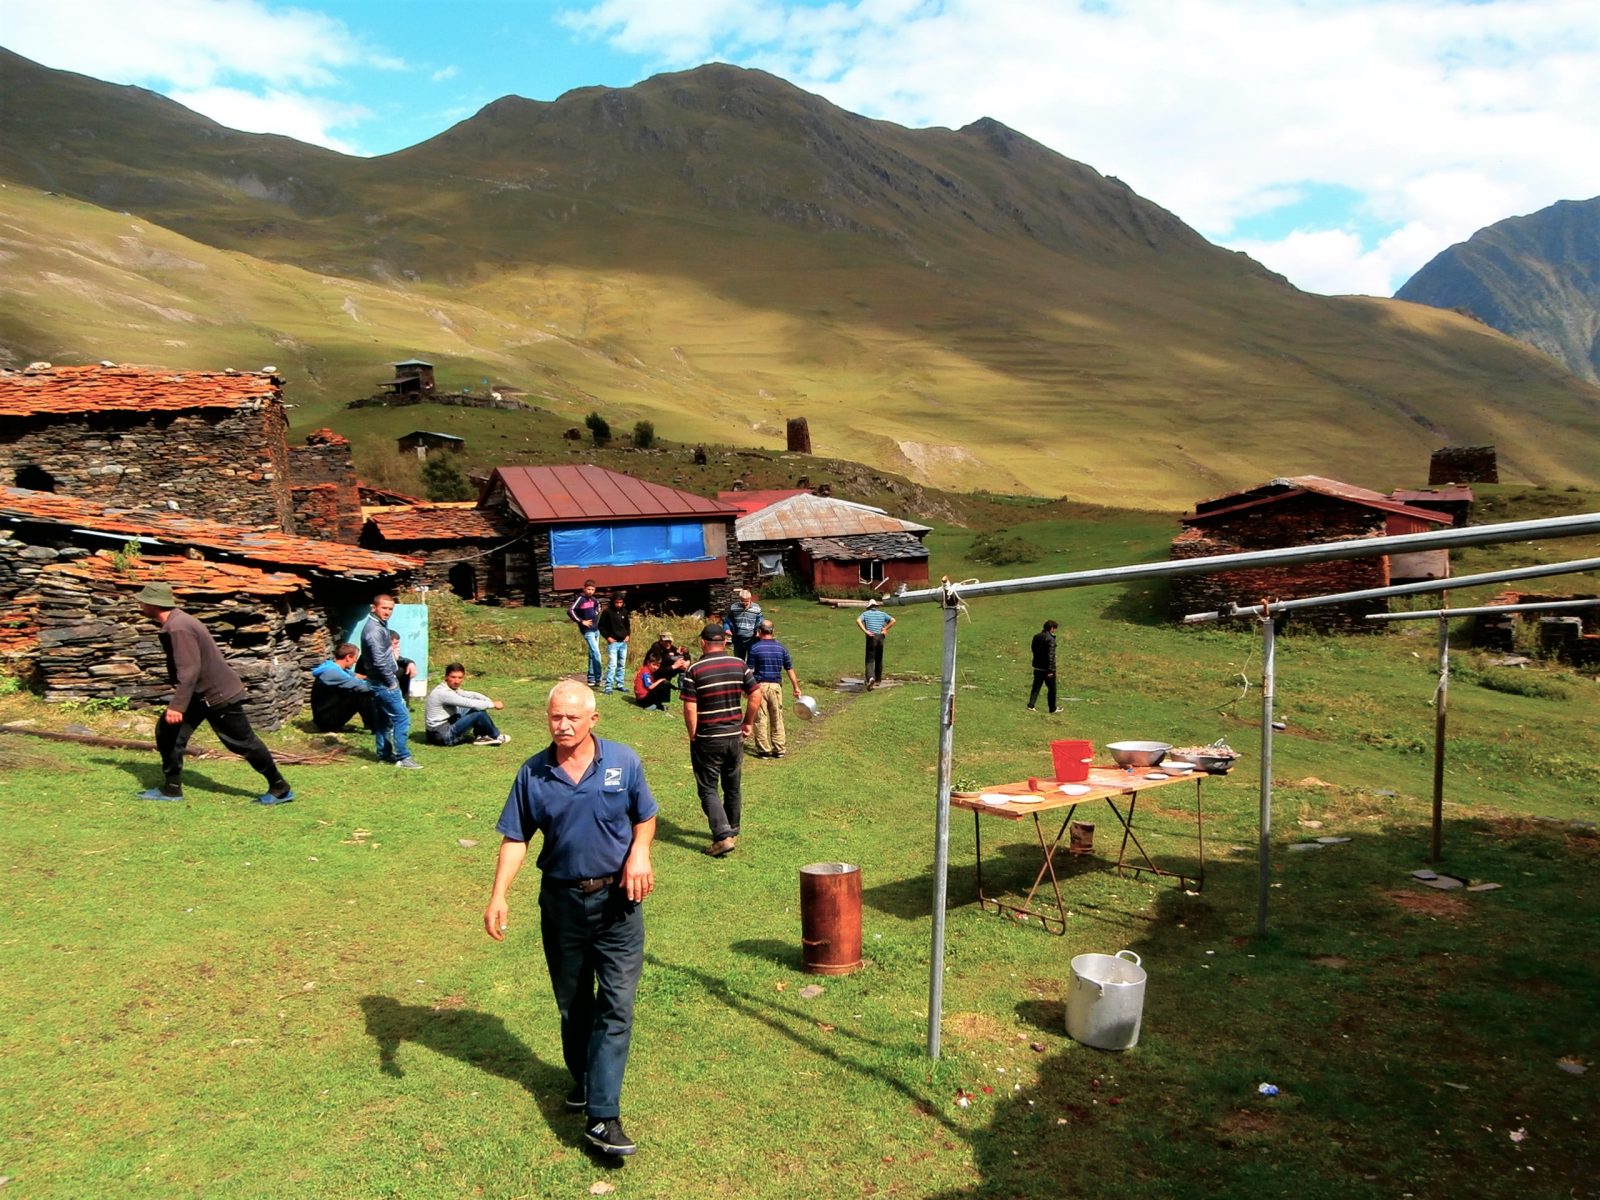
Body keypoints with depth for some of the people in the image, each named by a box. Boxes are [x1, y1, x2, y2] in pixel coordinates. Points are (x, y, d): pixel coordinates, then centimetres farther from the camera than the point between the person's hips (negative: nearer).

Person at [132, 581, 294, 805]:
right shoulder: (174, 622, 7)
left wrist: (177, 705, -35)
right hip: (200, 693, 10)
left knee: (243, 742, 0)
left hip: (219, 694, -10)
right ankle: (171, 788, 15)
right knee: (167, 731, 6)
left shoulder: (178, 628, -25)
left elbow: (189, 670, -31)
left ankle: (280, 789, 11)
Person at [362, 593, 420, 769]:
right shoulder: (375, 629, -19)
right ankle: (402, 757, -8)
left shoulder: (380, 626, 14)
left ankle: (384, 754, 25)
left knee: (384, 719, 16)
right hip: (383, 683, -11)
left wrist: (393, 676, 13)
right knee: (402, 716, -9)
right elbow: (379, 660, -25)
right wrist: (392, 681, -17)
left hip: (381, 682, 11)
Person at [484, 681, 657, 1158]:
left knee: (615, 1005, -6)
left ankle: (602, 1116, -4)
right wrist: (498, 895, -11)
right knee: (572, 1003, 17)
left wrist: (639, 853, -15)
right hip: (561, 900, 2)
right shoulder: (533, 773, -5)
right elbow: (515, 839, -1)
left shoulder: (623, 762, -7)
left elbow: (645, 817, 5)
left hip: (616, 898, -2)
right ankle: (583, 1078, 40)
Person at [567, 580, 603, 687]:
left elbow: (597, 604, 34)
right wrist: (581, 621, -19)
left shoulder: (592, 599, 10)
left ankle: (591, 678, 18)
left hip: (596, 629, 8)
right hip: (588, 631, -8)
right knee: (596, 653, -14)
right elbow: (570, 611, -22)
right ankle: (597, 679, -13)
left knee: (592, 654, 11)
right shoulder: (580, 598, -12)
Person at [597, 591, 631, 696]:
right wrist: (607, 637, -10)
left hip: (623, 643, 5)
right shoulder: (607, 612, -7)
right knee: (612, 665, -12)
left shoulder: (624, 612, 7)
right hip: (613, 642, -5)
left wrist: (628, 635, 7)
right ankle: (608, 686, -11)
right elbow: (601, 625, -2)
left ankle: (620, 684, 21)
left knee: (622, 665, 11)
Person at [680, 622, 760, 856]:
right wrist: (747, 724, 10)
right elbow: (755, 696, -2)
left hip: (707, 740, -4)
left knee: (708, 789, 4)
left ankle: (723, 836, -8)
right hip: (735, 736, 4)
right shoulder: (739, 665, 0)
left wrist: (692, 736, -3)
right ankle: (733, 832, 32)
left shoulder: (694, 670, -12)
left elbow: (690, 708, -15)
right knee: (732, 787, 18)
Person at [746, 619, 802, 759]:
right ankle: (779, 749, 14)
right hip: (776, 686, 3)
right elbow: (789, 669, 6)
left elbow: (750, 671, -8)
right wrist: (796, 687, 12)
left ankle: (763, 750, 5)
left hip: (759, 686, -3)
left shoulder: (755, 648, -7)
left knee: (761, 719, 3)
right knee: (777, 719, 11)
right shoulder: (781, 647, 4)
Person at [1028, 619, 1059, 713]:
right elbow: (1050, 655, -22)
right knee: (1051, 688, 8)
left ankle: (1030, 705, 4)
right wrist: (1051, 670, -20)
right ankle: (1052, 708, 16)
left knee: (1036, 686, 12)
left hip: (1037, 667, 7)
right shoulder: (1050, 639, -19)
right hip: (1047, 668, -6)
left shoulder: (1036, 637, 5)